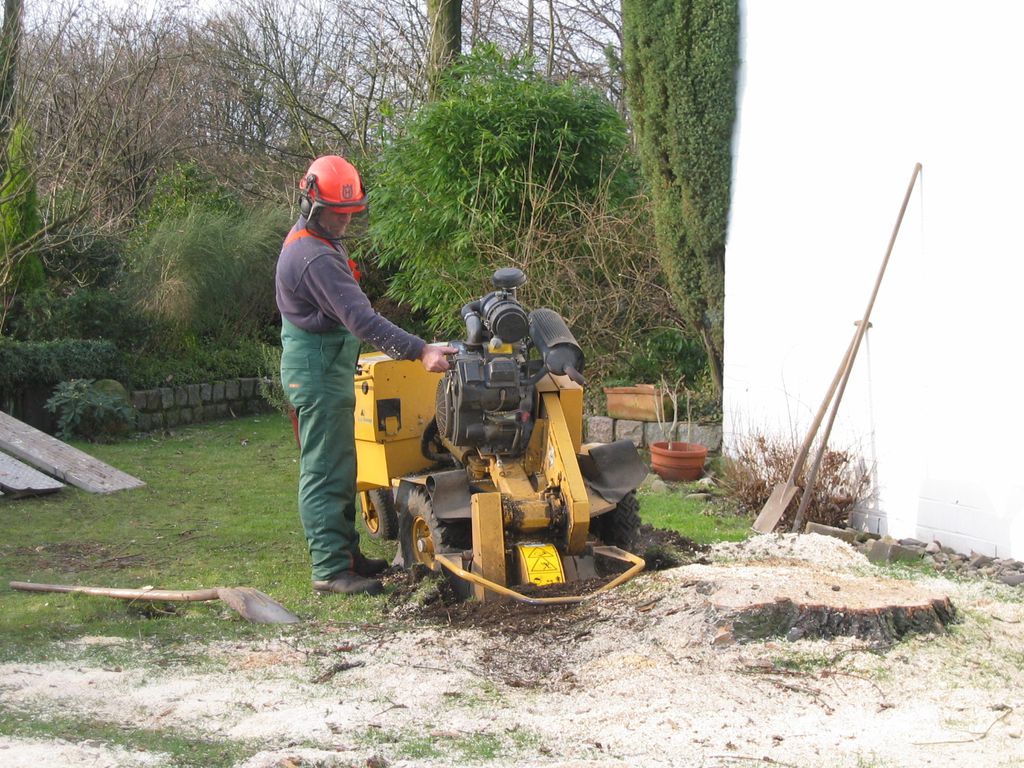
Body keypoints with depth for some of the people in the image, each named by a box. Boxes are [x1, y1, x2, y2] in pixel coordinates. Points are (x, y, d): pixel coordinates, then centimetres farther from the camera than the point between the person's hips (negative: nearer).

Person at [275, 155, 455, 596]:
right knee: (325, 473, -8)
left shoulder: (317, 242, 11)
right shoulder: (314, 258, -24)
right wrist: (420, 352, -35)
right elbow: (361, 319, -31)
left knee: (339, 469, 16)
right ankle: (331, 569, -5)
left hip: (326, 368, 11)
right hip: (319, 372, -11)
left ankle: (346, 553, 24)